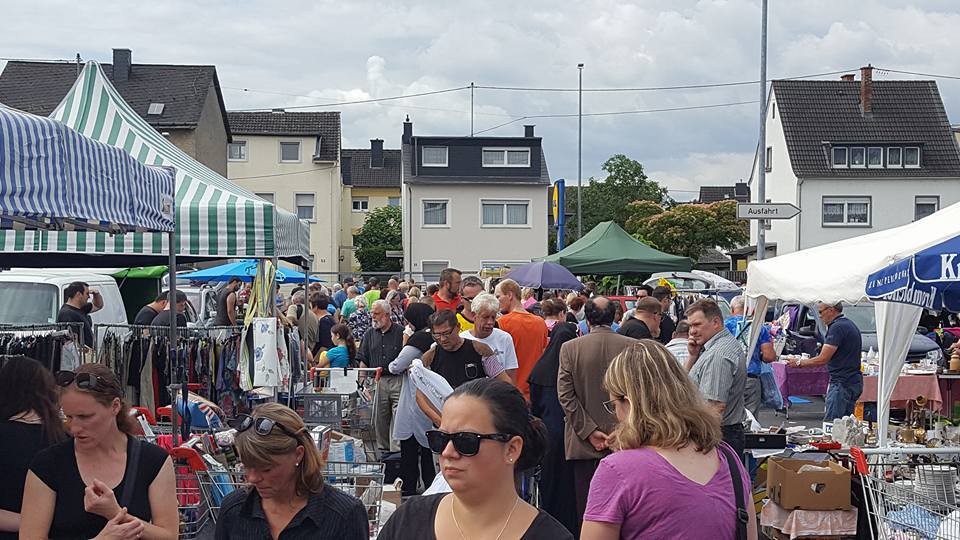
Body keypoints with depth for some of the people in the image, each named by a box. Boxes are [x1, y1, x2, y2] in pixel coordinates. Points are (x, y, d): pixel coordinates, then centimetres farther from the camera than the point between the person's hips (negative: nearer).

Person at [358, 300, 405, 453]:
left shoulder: (401, 332, 2)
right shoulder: (370, 334, 13)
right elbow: (363, 360, 13)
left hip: (398, 381, -4)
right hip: (377, 382, 4)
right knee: (380, 418, 7)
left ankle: (397, 450, -7)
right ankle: (383, 448, 18)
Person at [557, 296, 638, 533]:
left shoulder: (570, 348, -3)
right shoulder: (632, 347, -3)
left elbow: (565, 395, -5)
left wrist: (589, 431, -3)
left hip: (583, 445, -1)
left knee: (585, 508, 5)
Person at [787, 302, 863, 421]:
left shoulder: (837, 327, -15)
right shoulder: (850, 325, 18)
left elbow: (823, 359, -18)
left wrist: (800, 362, -4)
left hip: (842, 384, -10)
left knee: (830, 424, -11)